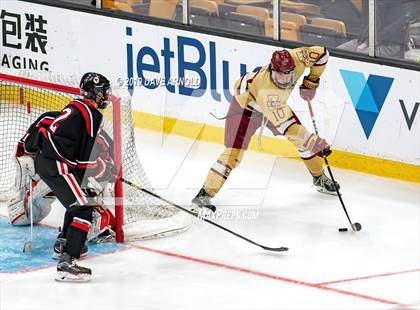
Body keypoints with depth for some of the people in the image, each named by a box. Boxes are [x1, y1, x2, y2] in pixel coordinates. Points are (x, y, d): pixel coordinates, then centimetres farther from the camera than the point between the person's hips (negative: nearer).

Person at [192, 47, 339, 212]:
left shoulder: (296, 58, -31)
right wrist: (313, 141, -49)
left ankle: (319, 179, 32)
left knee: (302, 138, 9)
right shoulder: (267, 88, -45)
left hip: (276, 104, 7)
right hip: (246, 105, -7)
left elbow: (321, 53, -12)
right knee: (234, 153, -17)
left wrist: (311, 82, -10)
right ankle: (204, 195, -13)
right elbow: (283, 123, -47)